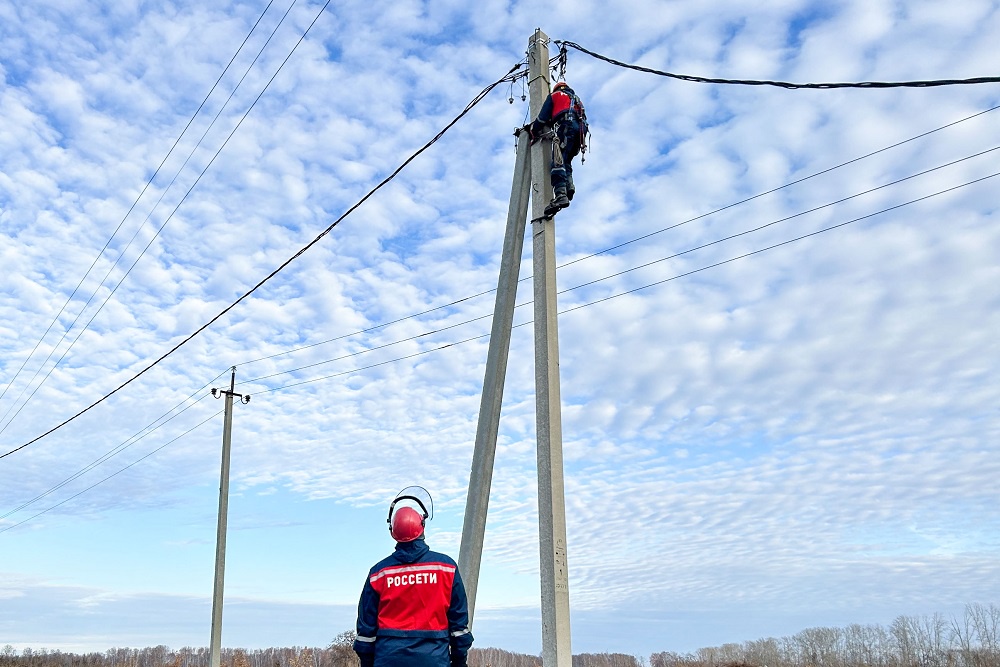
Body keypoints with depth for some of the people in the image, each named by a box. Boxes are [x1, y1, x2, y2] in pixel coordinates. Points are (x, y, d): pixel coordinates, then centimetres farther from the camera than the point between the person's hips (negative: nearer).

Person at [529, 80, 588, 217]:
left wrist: (534, 133, 22)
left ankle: (560, 195, -41)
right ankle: (569, 185, -17)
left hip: (566, 126, -7)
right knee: (566, 161, 12)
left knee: (558, 161, -21)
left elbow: (543, 117, 14)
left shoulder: (555, 95, 22)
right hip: (580, 130, 7)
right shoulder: (576, 99, 39)